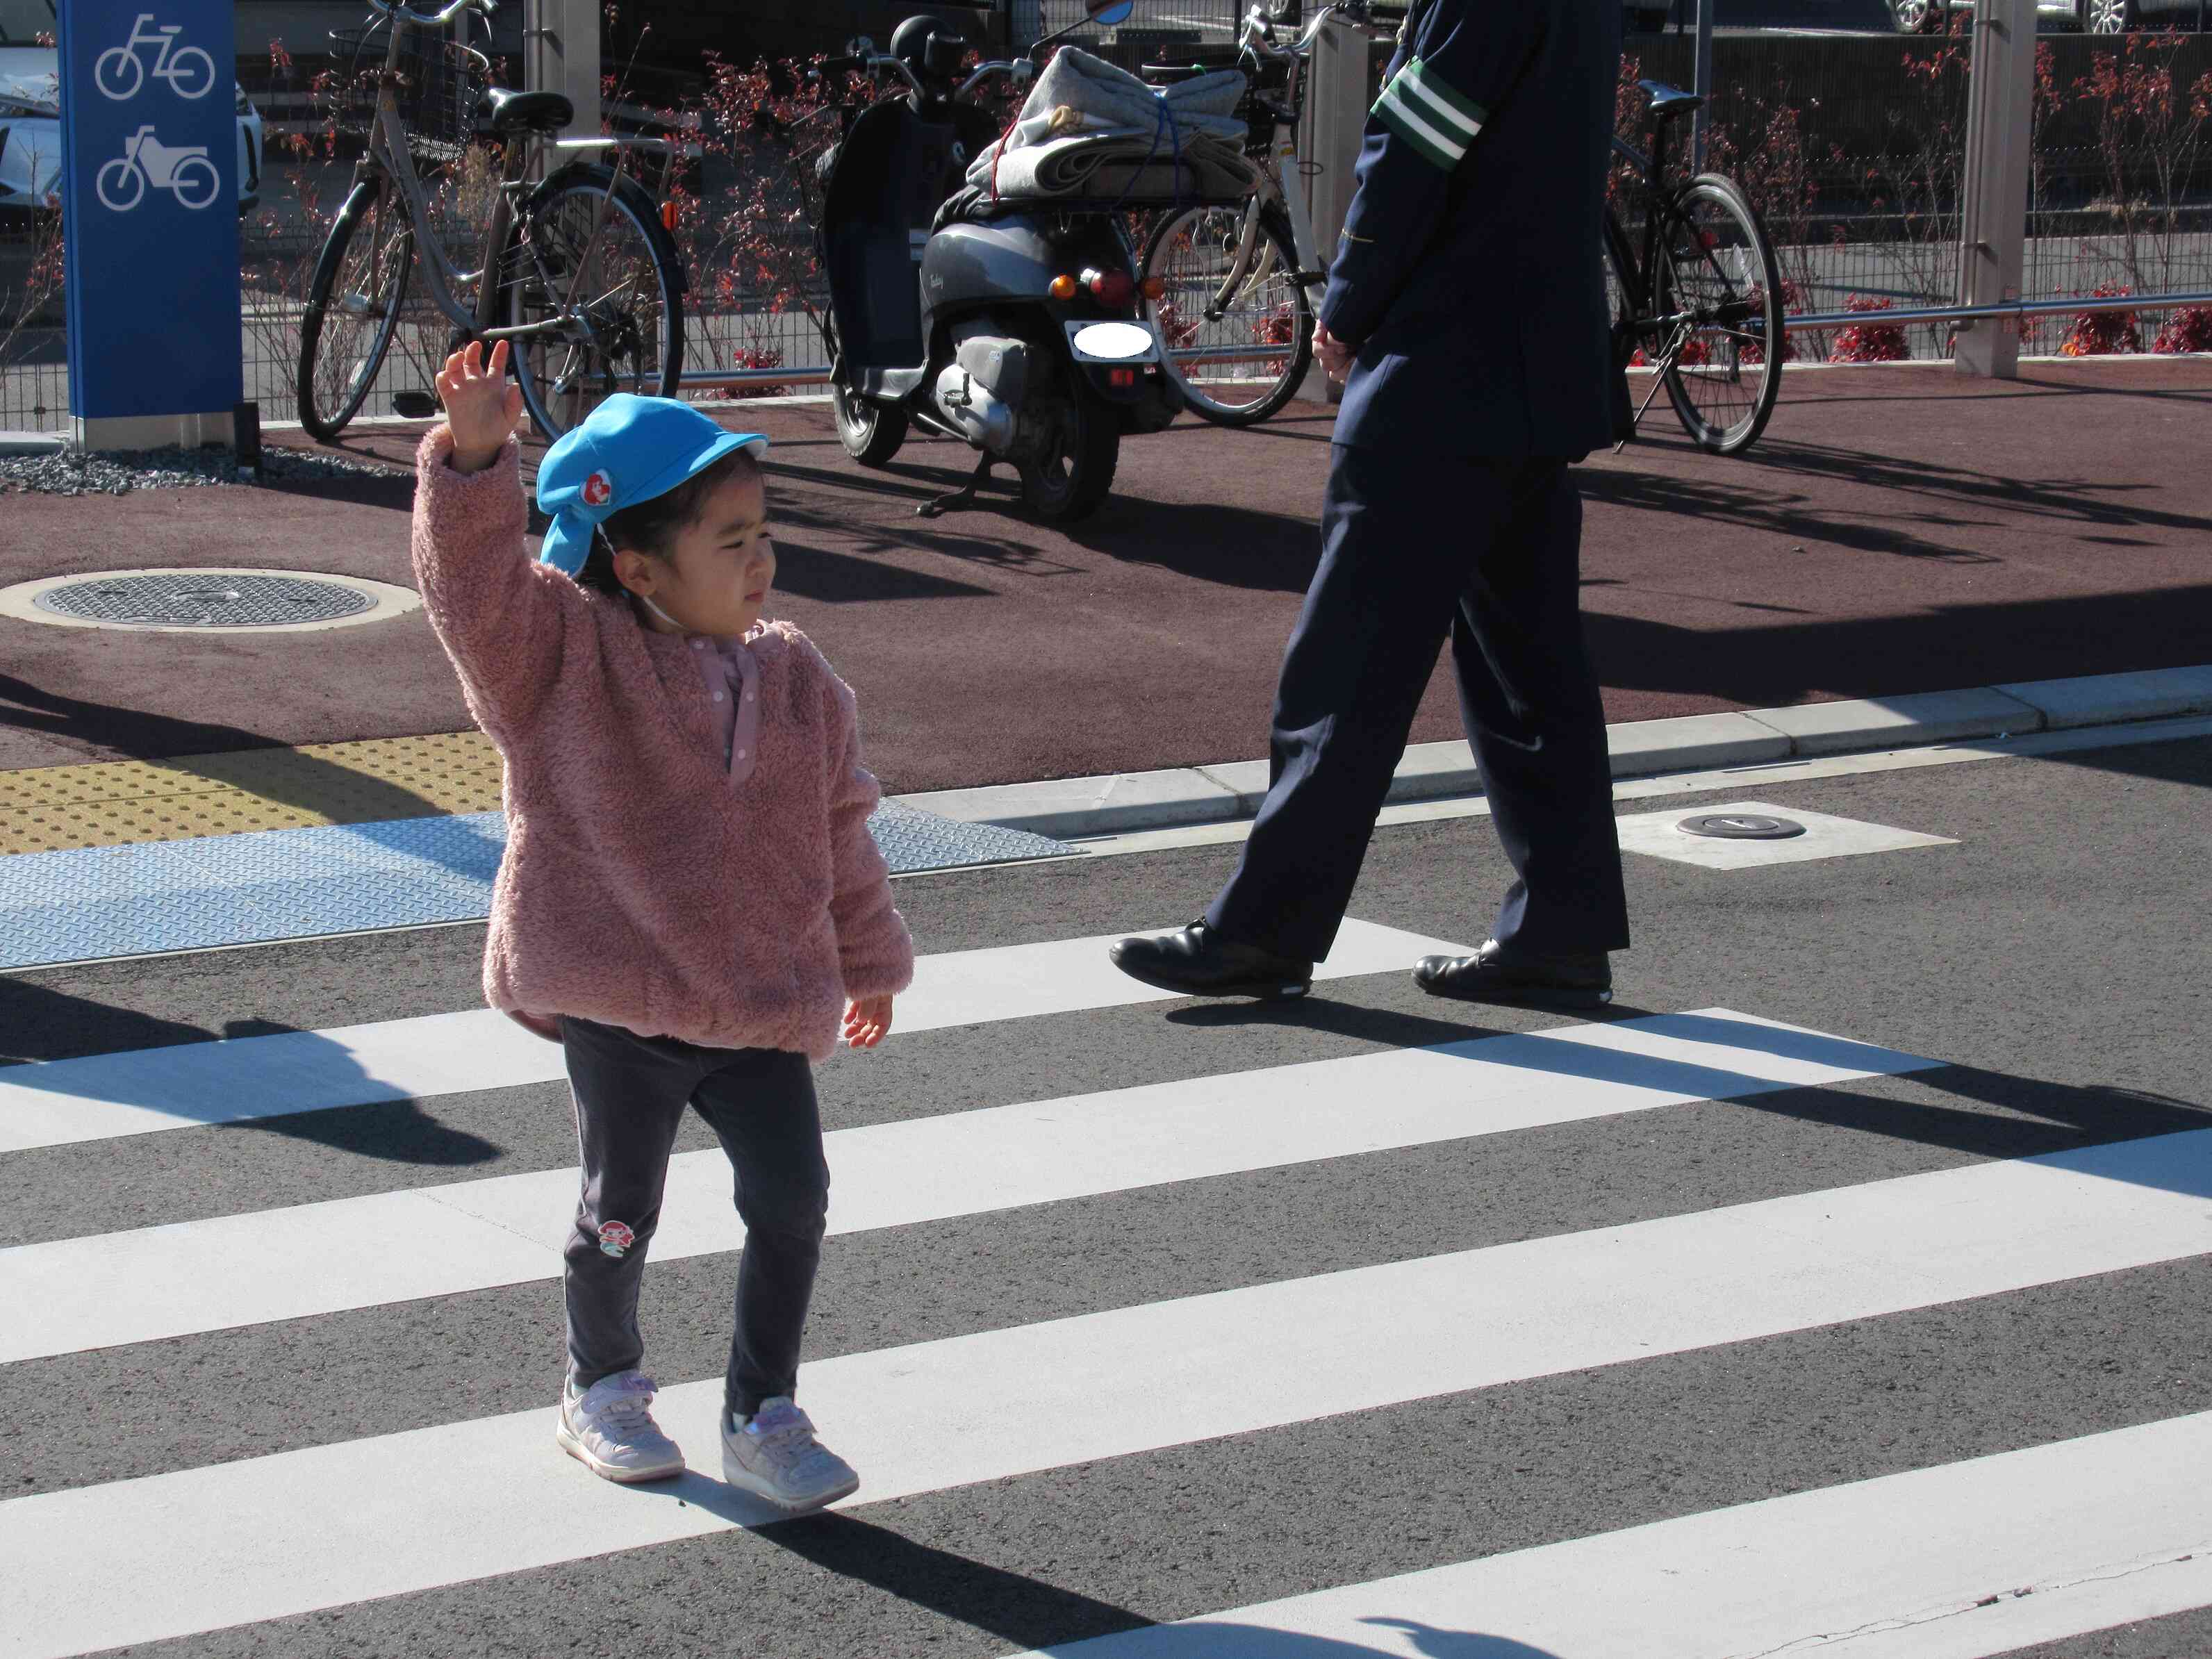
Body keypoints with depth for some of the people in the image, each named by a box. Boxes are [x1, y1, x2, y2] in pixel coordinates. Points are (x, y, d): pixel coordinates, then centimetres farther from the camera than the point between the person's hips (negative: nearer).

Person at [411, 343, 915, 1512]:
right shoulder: (563, 659, -7)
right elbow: (476, 583, -25)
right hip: (617, 998, -4)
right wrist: (474, 455, -40)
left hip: (762, 1002, 4)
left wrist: (872, 964, 24)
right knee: (622, 1207, 8)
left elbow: (839, 833, 16)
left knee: (792, 1199, -1)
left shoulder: (793, 682, 5)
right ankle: (602, 1391, 32)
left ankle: (762, 1418, 14)